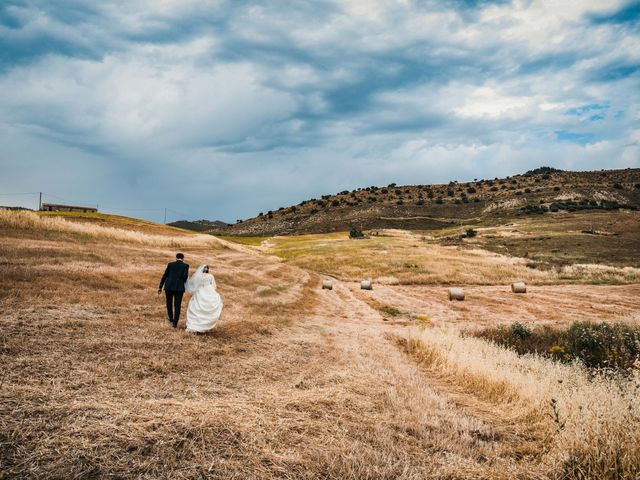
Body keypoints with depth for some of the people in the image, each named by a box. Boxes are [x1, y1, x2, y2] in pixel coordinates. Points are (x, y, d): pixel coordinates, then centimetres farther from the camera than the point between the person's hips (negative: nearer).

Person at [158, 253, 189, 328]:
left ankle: (171, 318, 37)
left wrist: (160, 287, 11)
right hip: (179, 288, -2)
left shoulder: (170, 264, 8)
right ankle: (175, 323, -3)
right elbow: (185, 276, -12)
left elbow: (164, 276, 6)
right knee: (177, 305, 2)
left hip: (169, 286, 2)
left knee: (169, 303, 23)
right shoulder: (185, 265, 1)